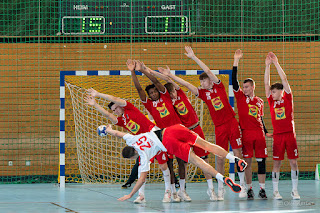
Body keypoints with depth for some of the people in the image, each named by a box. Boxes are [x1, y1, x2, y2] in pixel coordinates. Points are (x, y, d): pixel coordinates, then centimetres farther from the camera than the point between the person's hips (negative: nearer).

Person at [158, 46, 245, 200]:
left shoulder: (219, 86, 2)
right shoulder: (202, 93, 6)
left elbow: (208, 71, -8)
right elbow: (186, 84, 1)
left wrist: (193, 57, -12)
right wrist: (169, 75, -5)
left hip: (232, 123, -1)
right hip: (219, 127, 2)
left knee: (237, 154, 0)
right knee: (220, 158, -1)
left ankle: (242, 184, 9)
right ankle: (220, 189, 3)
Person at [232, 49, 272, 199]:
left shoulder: (260, 102, 14)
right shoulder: (240, 97, 5)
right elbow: (234, 81, -6)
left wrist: (266, 132, 14)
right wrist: (236, 61, -12)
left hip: (259, 133, 2)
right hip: (246, 133, -2)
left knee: (261, 161, 0)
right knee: (247, 161, -2)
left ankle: (262, 189, 5)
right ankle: (249, 189, 6)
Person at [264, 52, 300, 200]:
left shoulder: (288, 99, 3)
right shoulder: (271, 102, 7)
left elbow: (284, 80, -3)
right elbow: (266, 84, 2)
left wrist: (276, 63, -5)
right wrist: (267, 65, -3)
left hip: (290, 134, -1)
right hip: (277, 135, 1)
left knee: (293, 162, 1)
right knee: (276, 162, -1)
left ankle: (294, 190, 8)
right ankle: (275, 191, 3)